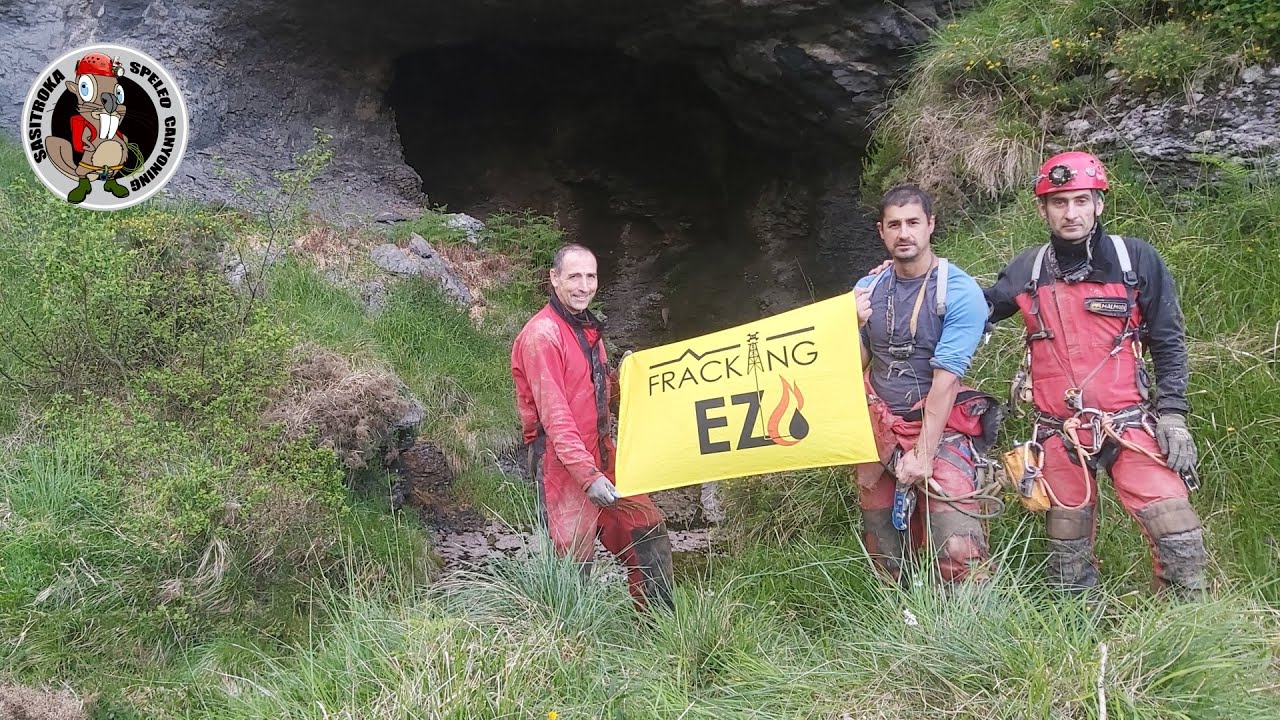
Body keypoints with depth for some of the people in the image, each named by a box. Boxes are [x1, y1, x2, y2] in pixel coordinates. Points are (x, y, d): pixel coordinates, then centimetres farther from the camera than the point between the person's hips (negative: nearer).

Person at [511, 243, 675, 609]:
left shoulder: (588, 328, 15)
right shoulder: (542, 334, -15)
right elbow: (554, 413, -20)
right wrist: (588, 475, -24)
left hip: (600, 454, 9)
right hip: (561, 461, -9)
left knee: (648, 526, 12)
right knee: (574, 559, -7)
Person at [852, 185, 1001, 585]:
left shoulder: (960, 292, -10)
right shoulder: (867, 289, 6)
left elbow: (945, 380, -14)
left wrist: (922, 454, -16)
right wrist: (854, 327, -7)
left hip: (940, 430, -4)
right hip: (879, 430, 5)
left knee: (959, 553, -17)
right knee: (884, 552, 10)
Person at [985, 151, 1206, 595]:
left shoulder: (1136, 259, 0)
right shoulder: (1028, 270, 6)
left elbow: (1168, 342, 4)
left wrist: (1172, 414, -3)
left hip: (1129, 425, -2)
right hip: (1060, 436, 2)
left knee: (1178, 536, -13)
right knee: (1068, 553, 9)